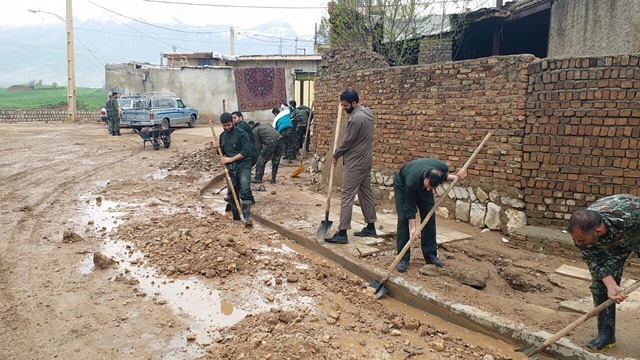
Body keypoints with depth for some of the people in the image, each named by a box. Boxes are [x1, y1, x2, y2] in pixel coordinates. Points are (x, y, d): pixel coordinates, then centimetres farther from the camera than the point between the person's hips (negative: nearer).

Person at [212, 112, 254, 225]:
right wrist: (217, 147, -1)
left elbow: (246, 151, -16)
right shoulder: (222, 135, 12)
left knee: (245, 190, -19)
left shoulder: (241, 133, -9)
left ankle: (246, 217, -19)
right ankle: (236, 216, 23)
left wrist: (231, 159, -17)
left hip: (243, 165, -6)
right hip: (230, 167, 6)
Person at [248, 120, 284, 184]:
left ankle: (258, 178, 17)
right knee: (275, 162, 17)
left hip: (271, 142, -6)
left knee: (261, 160, 10)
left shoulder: (254, 131, 11)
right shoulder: (265, 124, 30)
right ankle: (273, 179, 22)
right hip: (279, 139, 6)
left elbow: (258, 146, 6)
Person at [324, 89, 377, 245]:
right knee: (366, 193, 15)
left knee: (347, 196, -7)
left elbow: (347, 142, -16)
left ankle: (342, 233, -6)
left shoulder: (356, 118, -21)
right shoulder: (367, 112, 9)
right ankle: (371, 227, 23)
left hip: (355, 163, -10)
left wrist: (335, 155, -1)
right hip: (366, 161, 10)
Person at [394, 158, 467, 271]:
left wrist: (456, 177, -25)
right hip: (403, 185, -4)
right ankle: (403, 258, -8)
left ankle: (430, 255, 7)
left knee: (429, 217, -4)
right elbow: (410, 206, -29)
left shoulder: (443, 168, -35)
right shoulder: (413, 181, -44)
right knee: (403, 218, -15)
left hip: (421, 186, 4)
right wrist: (413, 227, -28)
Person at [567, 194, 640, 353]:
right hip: (611, 241, 3)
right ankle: (606, 333, 8)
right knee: (600, 284, -5)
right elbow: (595, 262, -18)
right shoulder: (581, 231, -32)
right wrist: (611, 285, -32)